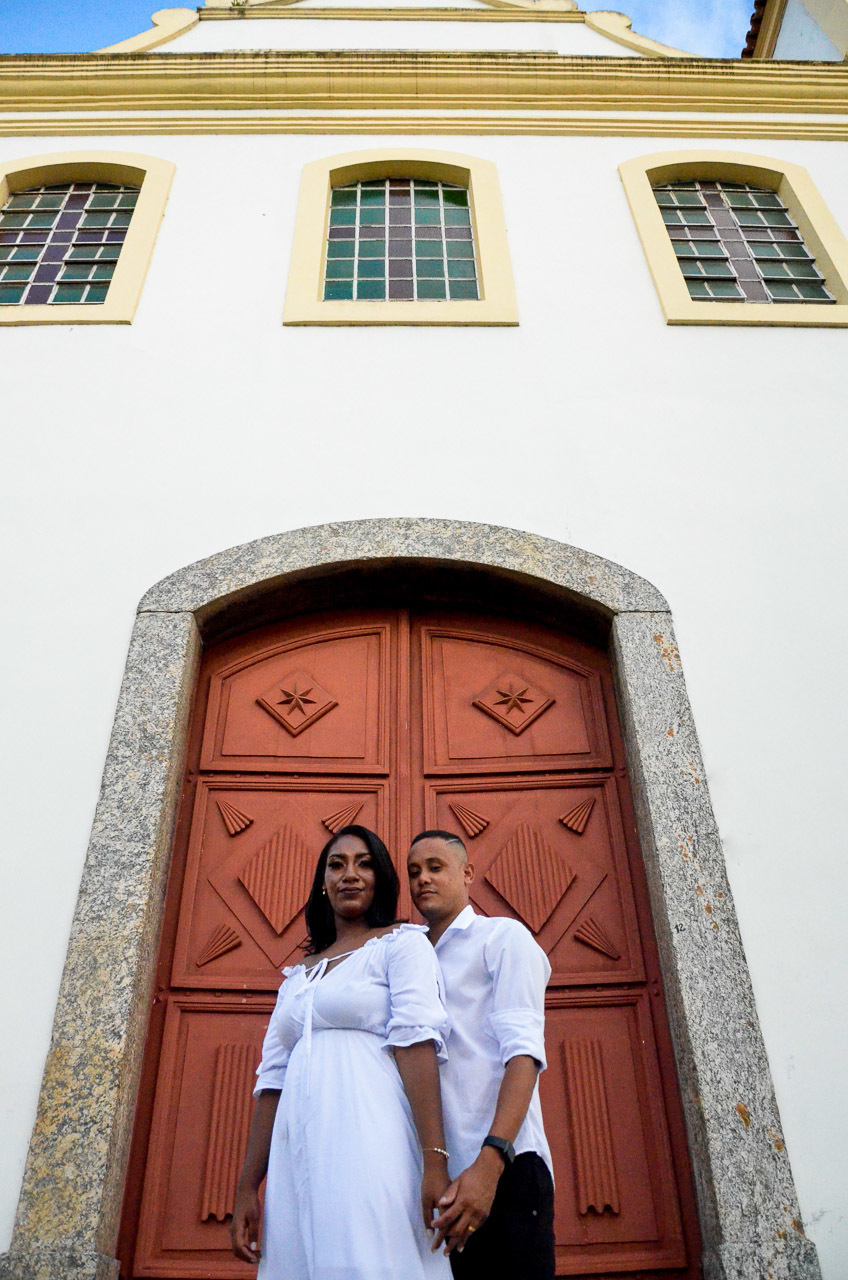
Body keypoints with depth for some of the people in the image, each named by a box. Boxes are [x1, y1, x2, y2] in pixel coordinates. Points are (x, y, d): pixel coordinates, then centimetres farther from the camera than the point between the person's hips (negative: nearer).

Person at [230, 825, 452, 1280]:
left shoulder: (401, 944, 3)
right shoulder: (297, 975, 21)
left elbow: (416, 1043, -11)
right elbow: (272, 1080, 16)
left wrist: (435, 1161, -21)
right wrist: (246, 1189, 10)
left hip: (368, 1139, -5)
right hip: (297, 1157, 6)